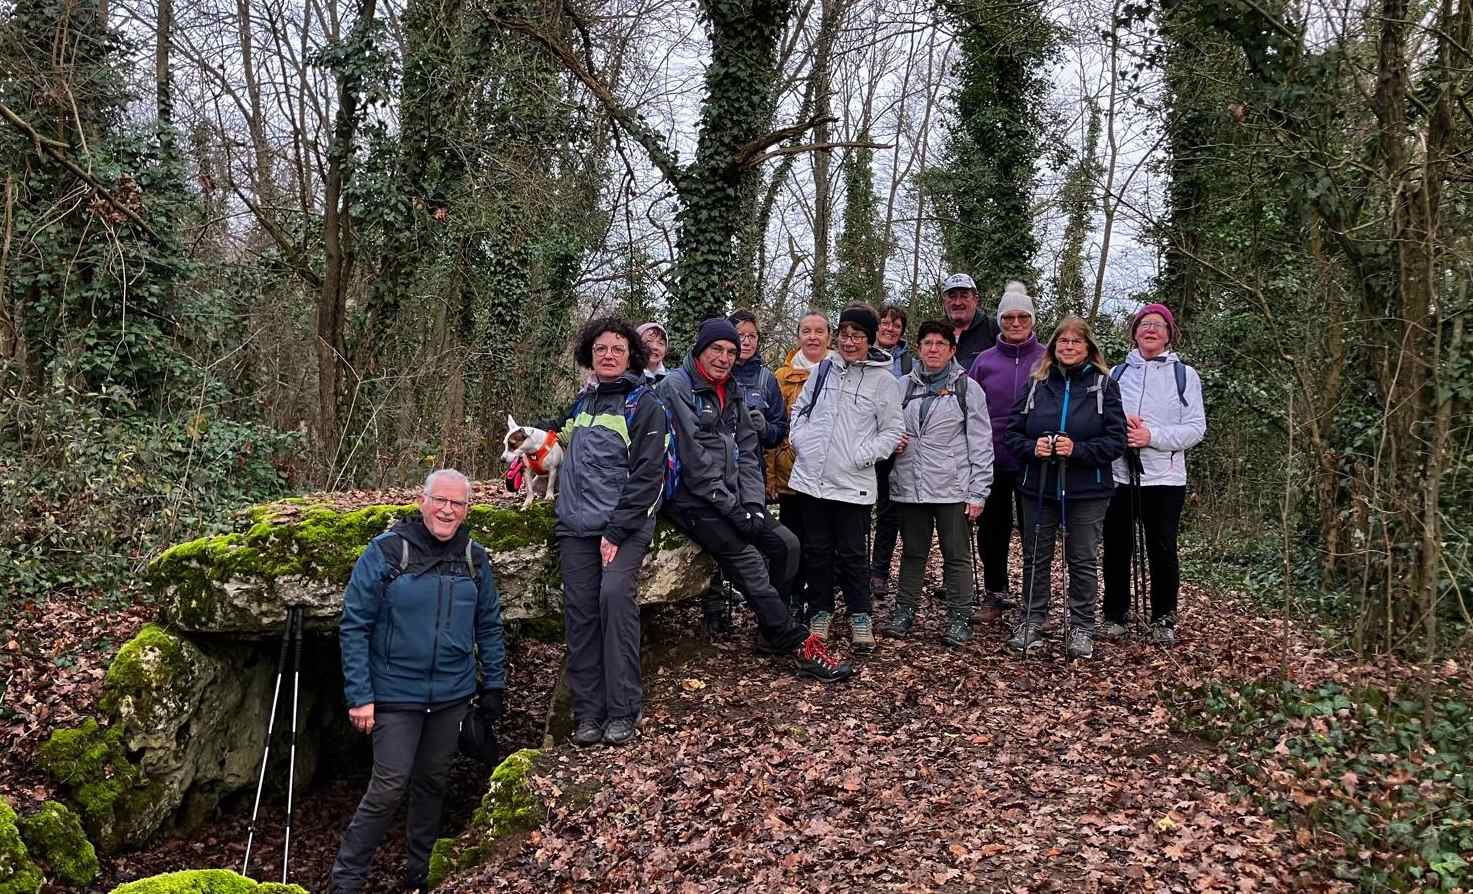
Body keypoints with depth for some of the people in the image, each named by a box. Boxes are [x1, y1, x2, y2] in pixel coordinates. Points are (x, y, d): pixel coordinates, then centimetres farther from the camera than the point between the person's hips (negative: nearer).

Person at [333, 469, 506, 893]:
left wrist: (494, 685, 7)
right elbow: (354, 625, -10)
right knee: (388, 789, -7)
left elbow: (489, 627, 11)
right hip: (397, 694, -4)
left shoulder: (475, 558, 3)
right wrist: (359, 696, -14)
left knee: (432, 783, 15)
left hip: (452, 695, 4)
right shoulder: (385, 551, -11)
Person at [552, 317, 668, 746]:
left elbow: (648, 475, -9)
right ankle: (588, 712, 7)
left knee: (616, 594, -23)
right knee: (580, 610, -1)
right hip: (576, 528, 6)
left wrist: (616, 532, -15)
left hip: (624, 527, -5)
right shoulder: (581, 402, 17)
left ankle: (622, 711, -16)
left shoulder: (644, 405, -1)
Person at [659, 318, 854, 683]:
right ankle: (798, 645, -13)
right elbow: (694, 462, -17)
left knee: (786, 544, -1)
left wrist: (752, 502, -4)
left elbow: (746, 451, 11)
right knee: (747, 560, -17)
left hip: (731, 498, 8)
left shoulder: (731, 393, 14)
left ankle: (771, 631, 11)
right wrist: (732, 509, -17)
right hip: (691, 499, -8)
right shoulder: (677, 388, -12)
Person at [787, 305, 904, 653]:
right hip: (811, 477, 4)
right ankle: (820, 612, 24)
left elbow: (893, 430, -1)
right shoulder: (823, 371, 8)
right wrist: (800, 440, 3)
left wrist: (863, 455, -11)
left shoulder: (883, 380, -2)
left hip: (853, 483, -3)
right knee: (816, 550, 12)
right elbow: (800, 409, 18)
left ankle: (860, 617, 17)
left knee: (852, 554, 3)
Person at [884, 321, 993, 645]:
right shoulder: (903, 387, 10)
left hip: (952, 490, -3)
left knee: (957, 556, 3)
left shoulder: (967, 388, 0)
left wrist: (977, 493, -7)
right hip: (909, 487, 3)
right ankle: (904, 612, 23)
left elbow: (981, 445, -2)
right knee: (912, 554, 13)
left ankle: (959, 619, 12)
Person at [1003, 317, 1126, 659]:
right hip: (1038, 487, 2)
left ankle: (1081, 627, 18)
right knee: (1035, 557, 11)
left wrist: (1077, 450, -19)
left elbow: (1116, 441, -6)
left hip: (1086, 491, -2)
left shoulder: (1104, 385, -1)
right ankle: (1031, 621, 24)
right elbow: (1011, 432, 6)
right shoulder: (1037, 384, 5)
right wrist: (1031, 447, -14)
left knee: (1082, 560, 7)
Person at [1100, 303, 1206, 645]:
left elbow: (1196, 428, -3)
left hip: (1164, 478, -2)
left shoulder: (1185, 375, 4)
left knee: (1162, 550, 4)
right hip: (1117, 473, 2)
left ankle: (1164, 620, 18)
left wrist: (1153, 436, -16)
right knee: (1116, 549, 8)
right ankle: (1115, 615, 21)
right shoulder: (1116, 373, 11)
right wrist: (1119, 423, -12)